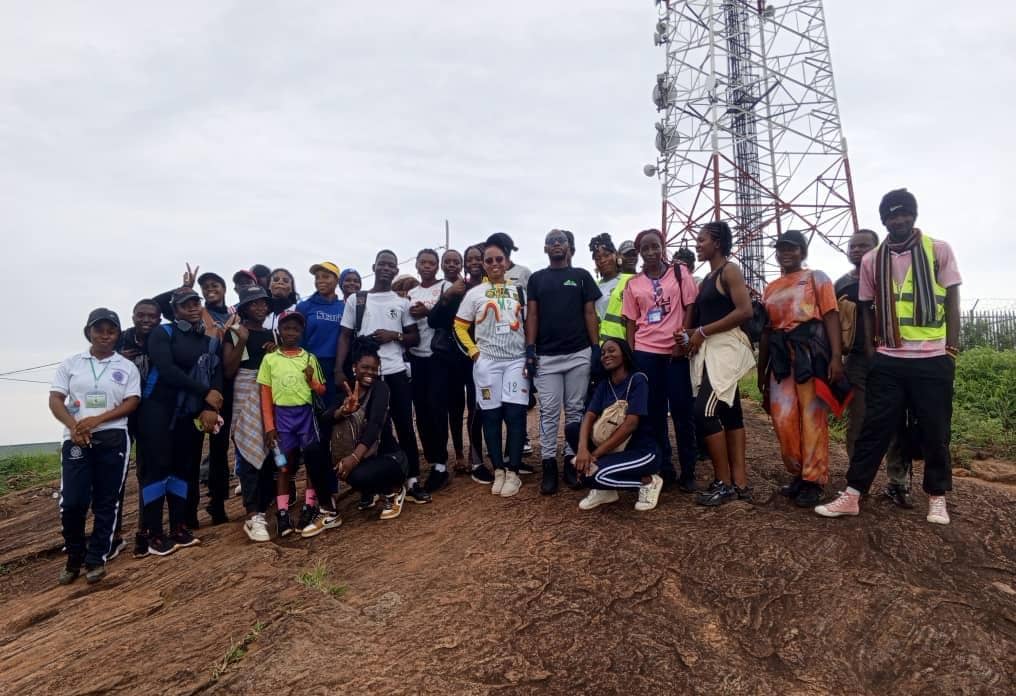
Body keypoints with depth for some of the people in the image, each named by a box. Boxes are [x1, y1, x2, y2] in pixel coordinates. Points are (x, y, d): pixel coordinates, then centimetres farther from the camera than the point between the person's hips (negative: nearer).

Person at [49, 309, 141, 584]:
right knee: (71, 502, -4)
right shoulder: (70, 364, 9)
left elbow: (131, 403, -1)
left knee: (107, 501, 3)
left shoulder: (127, 367, 7)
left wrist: (97, 420, -15)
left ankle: (96, 559, 14)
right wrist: (73, 426, -15)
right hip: (76, 439, 0)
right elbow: (55, 399, 2)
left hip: (113, 438, 0)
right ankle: (74, 558, 17)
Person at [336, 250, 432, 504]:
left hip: (396, 372, 0)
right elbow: (345, 337, 7)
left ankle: (412, 480, 8)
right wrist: (339, 370, -3)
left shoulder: (402, 302, 8)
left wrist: (394, 335, -11)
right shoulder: (356, 300, 8)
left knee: (405, 426, 1)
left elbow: (415, 338, 8)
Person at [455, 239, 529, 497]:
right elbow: (460, 326, 5)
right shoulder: (475, 293, 4)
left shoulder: (519, 291, 10)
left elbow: (529, 324, 10)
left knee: (515, 414, -3)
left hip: (517, 360, 1)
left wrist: (531, 354, 1)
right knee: (491, 415, 3)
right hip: (487, 361, -1)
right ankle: (498, 471, 14)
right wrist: (473, 350, -5)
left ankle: (513, 472, 5)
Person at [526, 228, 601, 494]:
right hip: (546, 356, 0)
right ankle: (549, 464, 6)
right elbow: (532, 315, 6)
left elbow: (590, 314, 6)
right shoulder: (536, 278, 10)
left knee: (575, 410, 5)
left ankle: (572, 460, 14)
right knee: (548, 412, 1)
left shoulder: (582, 276, 9)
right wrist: (529, 349, -4)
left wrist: (596, 347, -2)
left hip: (579, 354, 0)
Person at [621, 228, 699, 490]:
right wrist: (630, 355, 3)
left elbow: (690, 308, 0)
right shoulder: (633, 284, 9)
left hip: (677, 351, -2)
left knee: (683, 410, -1)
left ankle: (687, 472, 10)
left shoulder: (679, 273, 4)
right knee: (654, 412, 7)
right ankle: (664, 468, 18)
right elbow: (631, 322, 9)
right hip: (645, 352, 2)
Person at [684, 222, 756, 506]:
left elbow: (745, 311, -18)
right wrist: (690, 335, -2)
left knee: (704, 412, -15)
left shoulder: (730, 271, -6)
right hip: (709, 351, 9)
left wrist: (702, 331, -16)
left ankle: (724, 483, -5)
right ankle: (740, 482, 10)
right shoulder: (706, 278, 20)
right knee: (729, 414, 7)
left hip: (726, 347, -9)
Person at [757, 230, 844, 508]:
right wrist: (761, 369, 17)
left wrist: (836, 357, -14)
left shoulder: (816, 277, 8)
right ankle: (799, 473, 16)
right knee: (783, 417, 0)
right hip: (781, 354, 5)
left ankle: (813, 479, 4)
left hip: (810, 350, -4)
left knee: (812, 417, -4)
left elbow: (831, 316, -2)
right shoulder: (770, 288, 21)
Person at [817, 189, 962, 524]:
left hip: (933, 358, -1)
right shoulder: (871, 260, 7)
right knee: (874, 426, 4)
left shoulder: (939, 250, 3)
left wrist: (952, 350, -2)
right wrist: (869, 352, 7)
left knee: (935, 430, 7)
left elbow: (951, 302, 3)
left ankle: (937, 498, 21)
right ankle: (852, 495, 7)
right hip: (887, 360, 1)